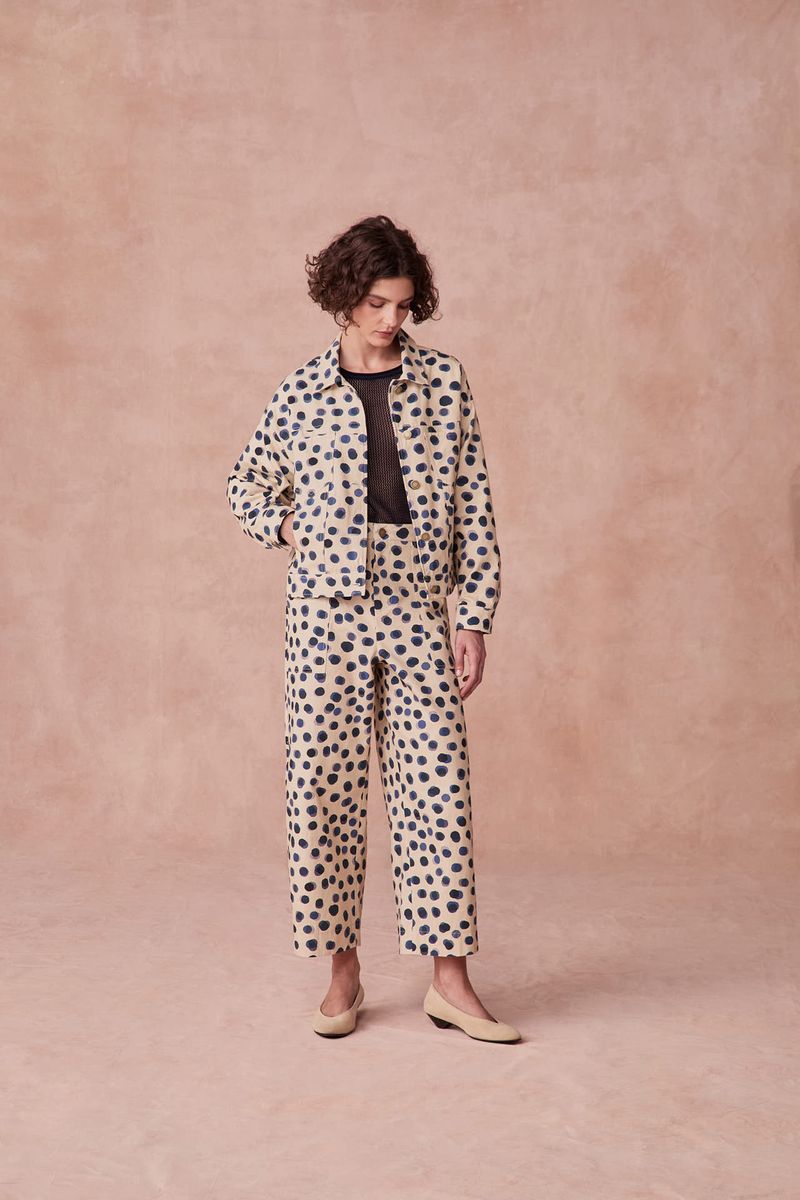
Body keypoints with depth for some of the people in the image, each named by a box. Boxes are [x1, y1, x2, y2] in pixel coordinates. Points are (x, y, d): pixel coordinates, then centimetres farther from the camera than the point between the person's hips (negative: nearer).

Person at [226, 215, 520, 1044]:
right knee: (324, 787, 2)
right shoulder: (302, 392, 4)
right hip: (327, 611, 0)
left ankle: (449, 980, 9)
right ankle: (342, 972, 16)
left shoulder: (444, 383, 4)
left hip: (418, 611, 0)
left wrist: (475, 618, -1)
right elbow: (248, 485, 19)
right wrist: (290, 531, 2)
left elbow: (474, 508, 3)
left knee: (437, 788, 0)